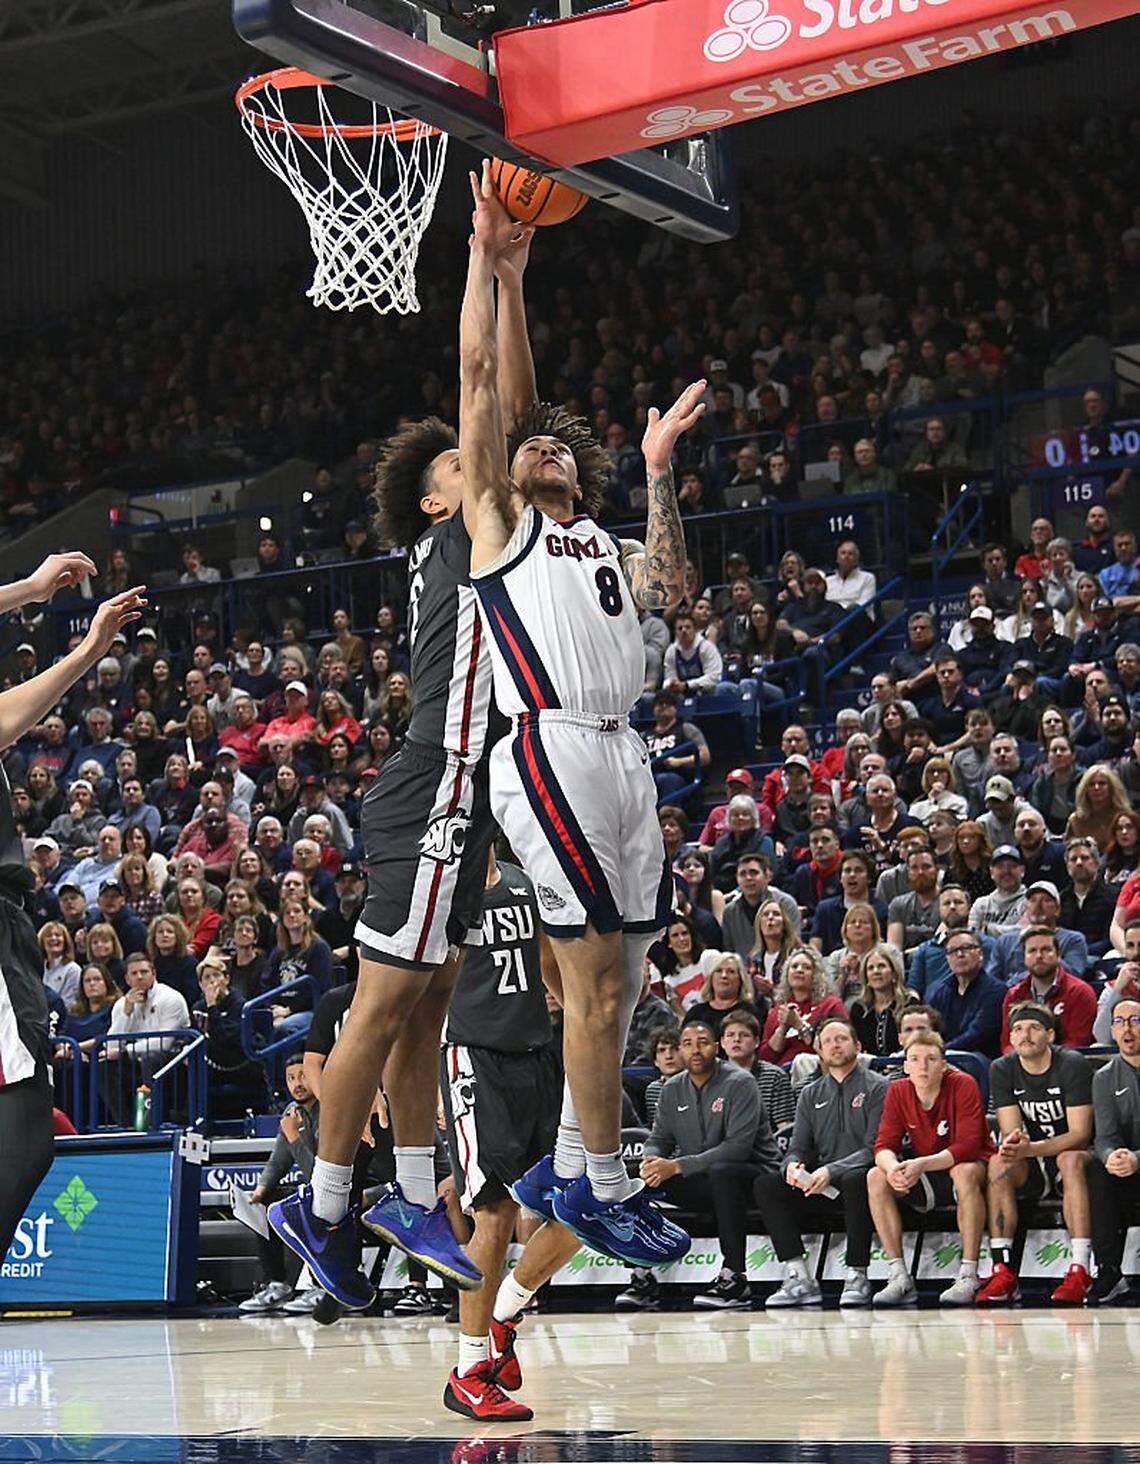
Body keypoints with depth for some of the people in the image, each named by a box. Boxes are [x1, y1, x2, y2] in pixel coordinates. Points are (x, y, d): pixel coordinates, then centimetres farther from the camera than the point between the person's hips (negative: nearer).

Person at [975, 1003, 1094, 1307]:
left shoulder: (1074, 1066, -14)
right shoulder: (1002, 1071, -2)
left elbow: (1080, 1134, -19)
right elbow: (1011, 1132, -7)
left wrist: (1031, 1149, -34)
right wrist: (1012, 1144, -33)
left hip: (1074, 1159, -3)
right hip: (1032, 1169, 3)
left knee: (1071, 1159, -36)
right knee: (999, 1163, -27)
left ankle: (1080, 1272, -43)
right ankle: (1003, 1273, -33)